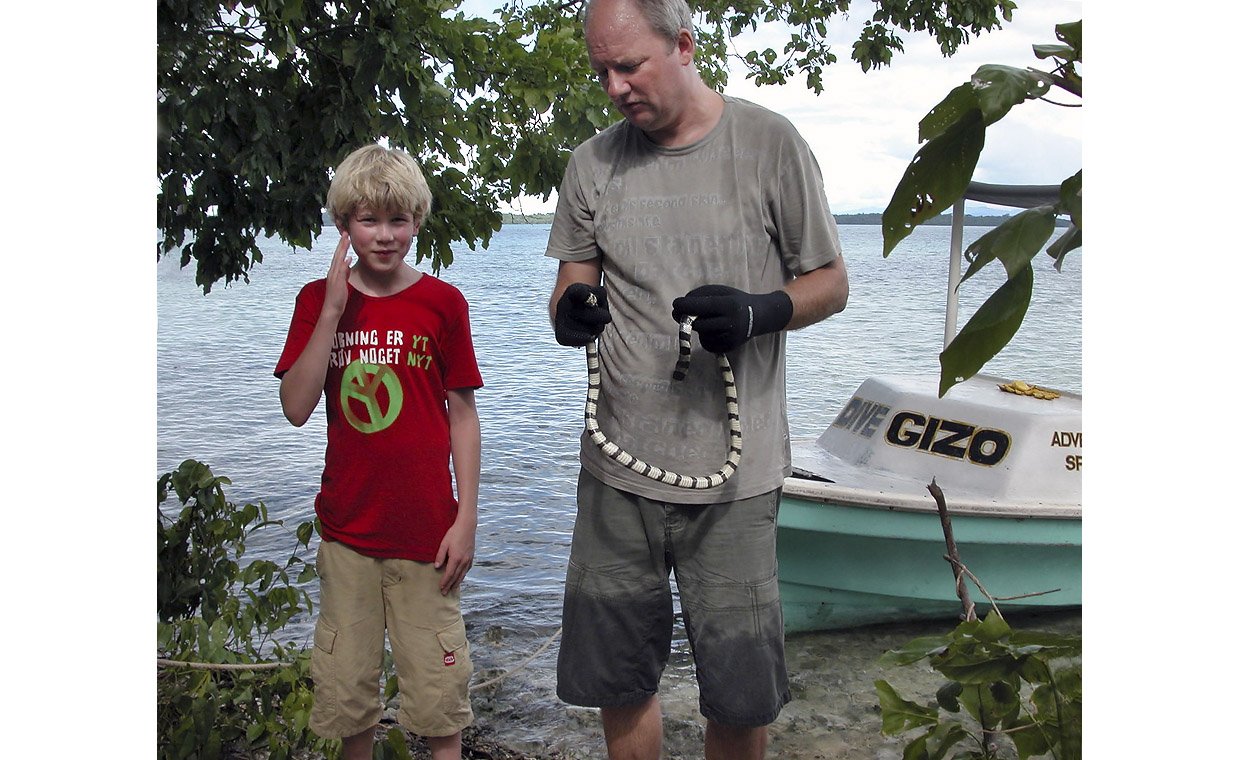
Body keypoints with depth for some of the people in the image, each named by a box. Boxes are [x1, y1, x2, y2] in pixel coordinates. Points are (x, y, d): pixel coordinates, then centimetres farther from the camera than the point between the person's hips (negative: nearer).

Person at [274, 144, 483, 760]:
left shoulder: (442, 303, -2)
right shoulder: (318, 300, 3)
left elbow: (462, 416, 0)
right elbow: (296, 408, -8)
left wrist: (466, 517, -5)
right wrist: (334, 310, -13)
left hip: (426, 528, -2)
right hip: (346, 527, 2)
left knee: (437, 686, 4)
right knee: (345, 684, 12)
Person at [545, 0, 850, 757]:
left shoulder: (769, 142, -3)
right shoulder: (593, 162, 7)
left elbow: (831, 283, 1)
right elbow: (573, 286, 13)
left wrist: (759, 312, -19)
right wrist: (570, 311, -12)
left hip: (734, 470, -3)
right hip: (617, 468, 3)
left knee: (740, 697, 7)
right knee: (617, 682, 13)